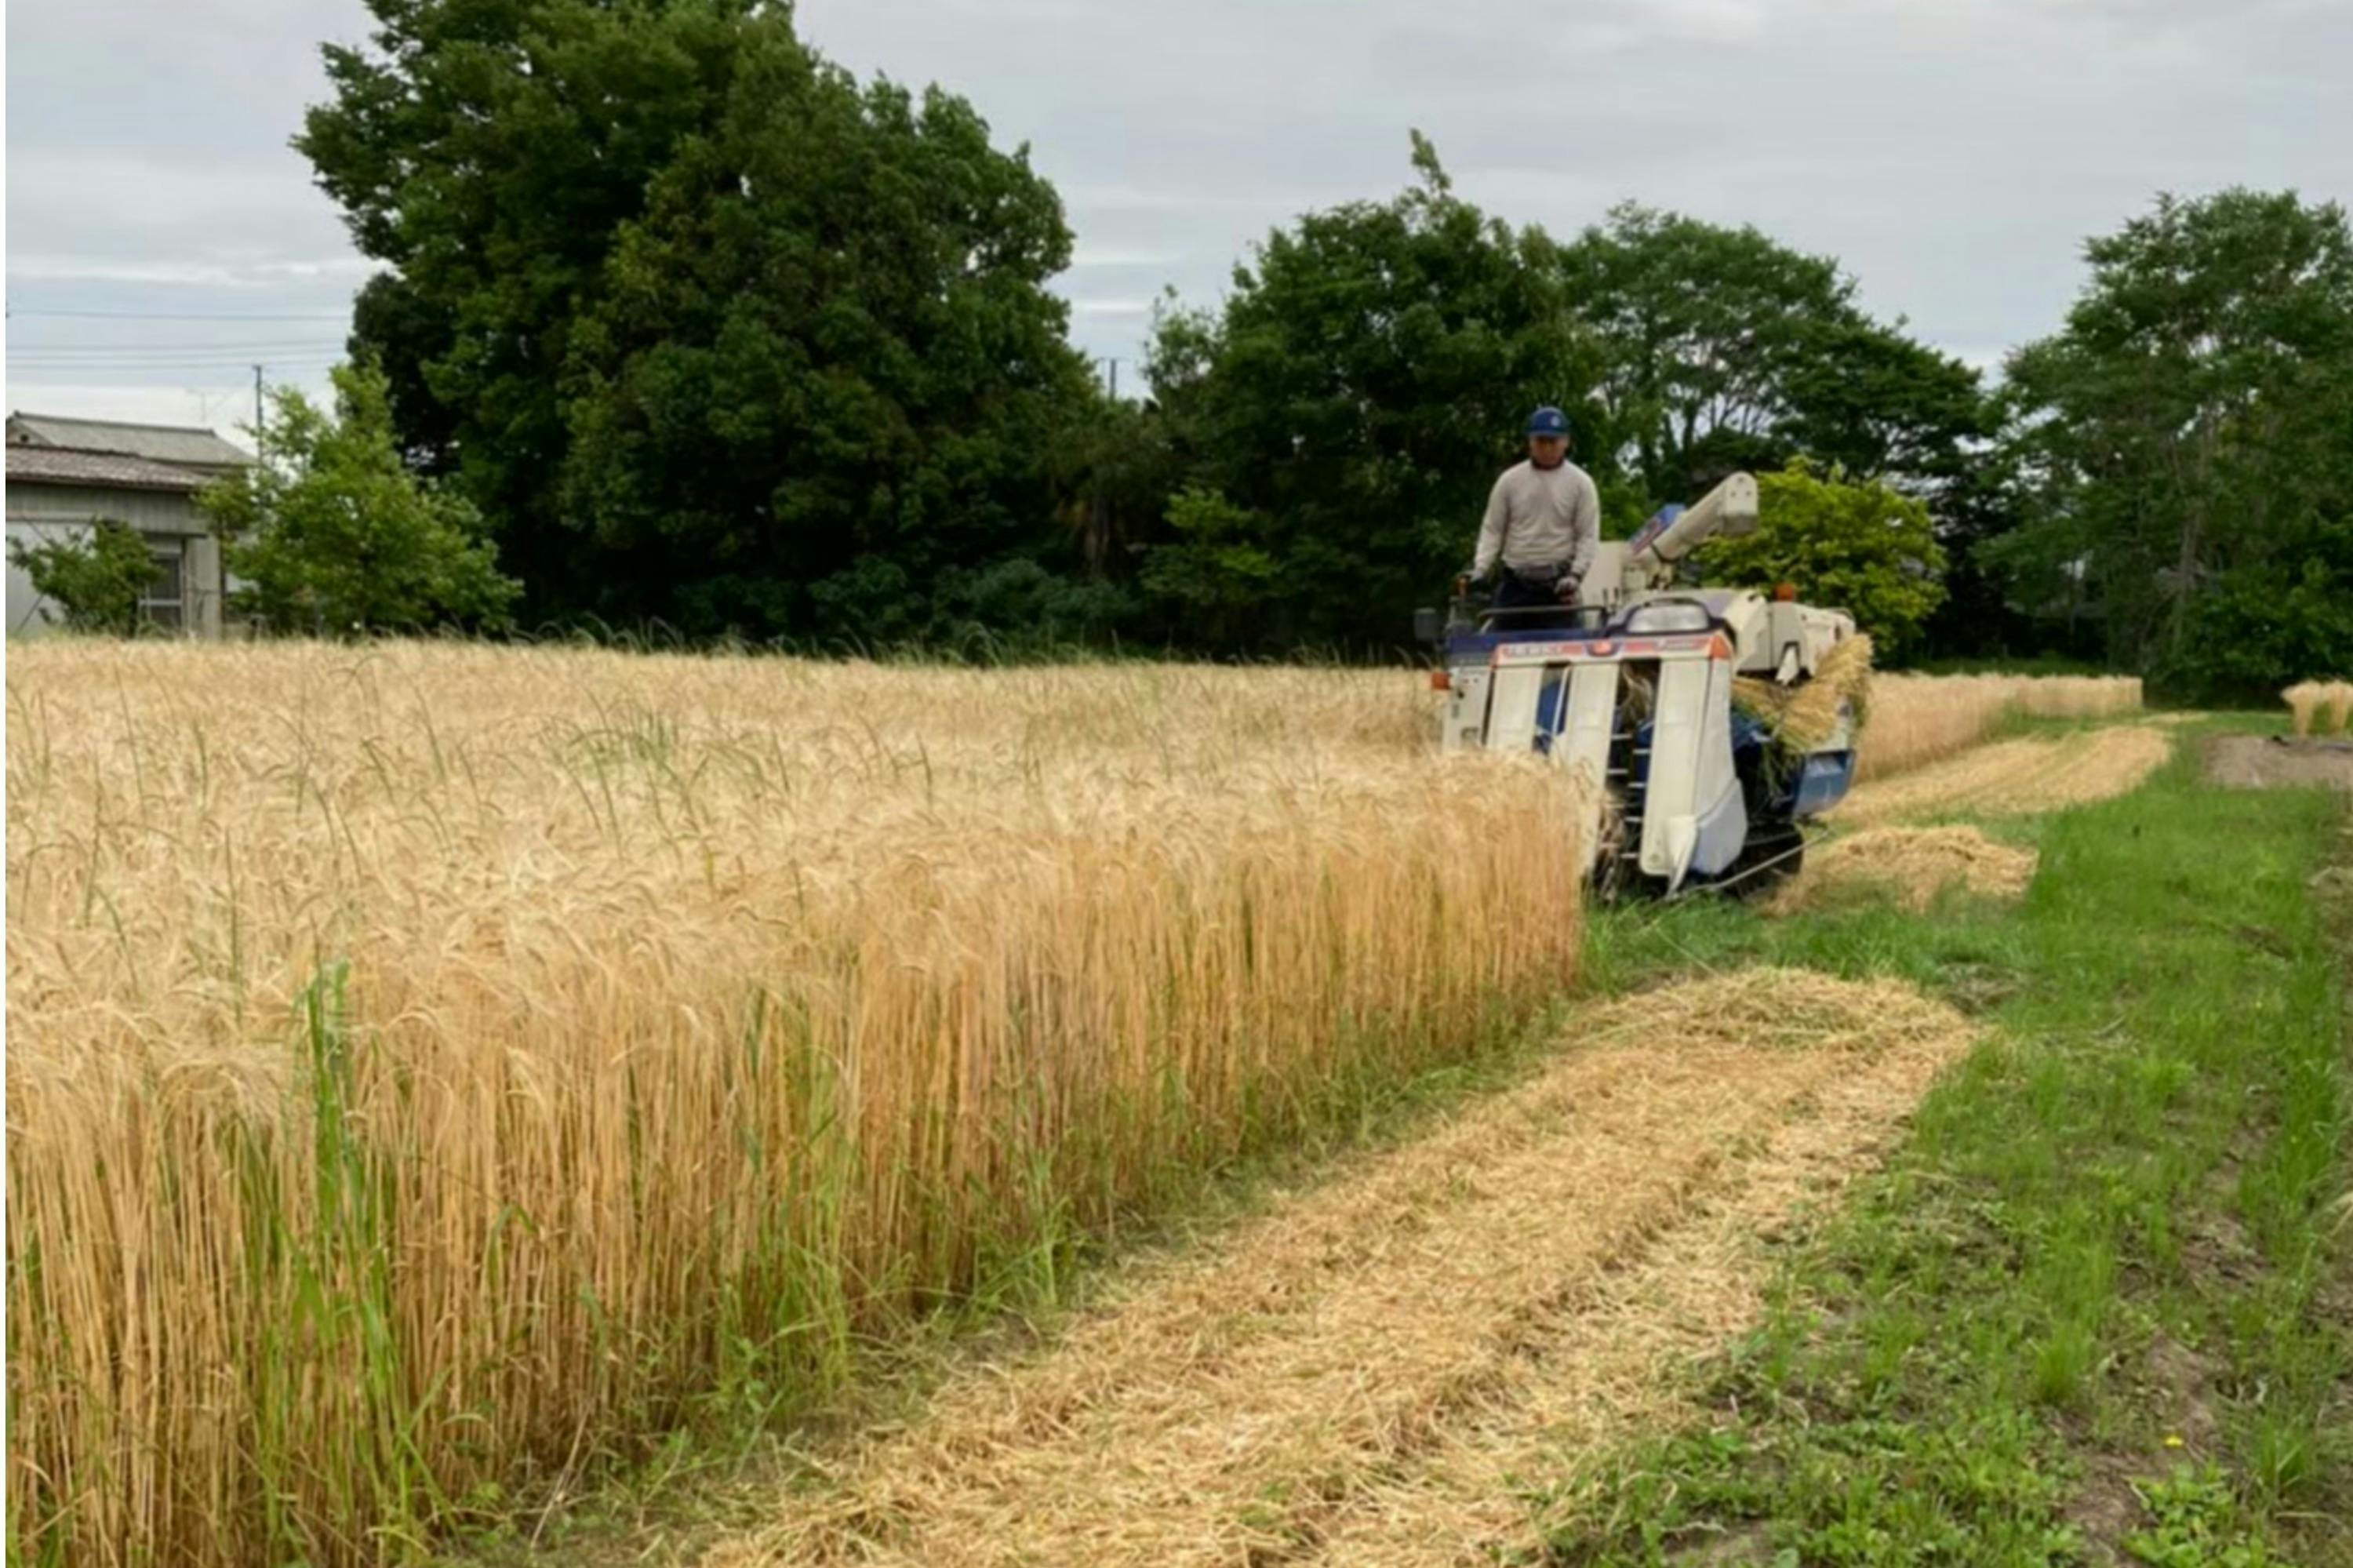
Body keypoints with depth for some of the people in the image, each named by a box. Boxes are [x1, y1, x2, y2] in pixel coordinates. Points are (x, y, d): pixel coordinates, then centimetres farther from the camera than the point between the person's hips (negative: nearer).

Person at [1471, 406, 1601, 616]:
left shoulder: (1580, 482, 3)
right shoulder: (1510, 480, 7)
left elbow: (1588, 536, 0)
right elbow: (1492, 530, 8)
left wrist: (1575, 575, -13)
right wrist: (1481, 567, -6)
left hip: (1557, 586, -1)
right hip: (1514, 583, 1)